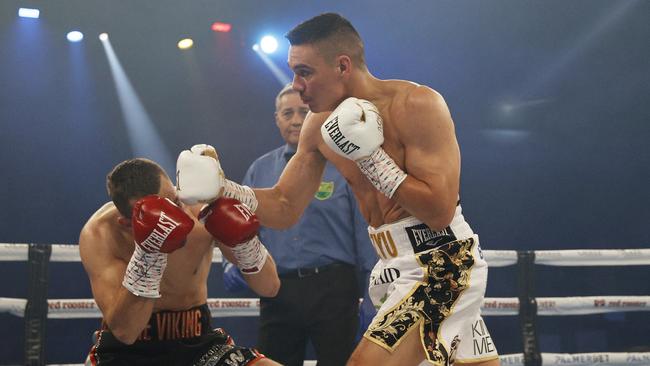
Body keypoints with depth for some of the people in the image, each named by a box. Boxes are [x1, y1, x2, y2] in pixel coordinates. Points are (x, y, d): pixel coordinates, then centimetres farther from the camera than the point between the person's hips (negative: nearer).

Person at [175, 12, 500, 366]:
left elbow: (439, 212, -22)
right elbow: (284, 207, 9)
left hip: (444, 262, -7)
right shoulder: (320, 124, 4)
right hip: (397, 268, 8)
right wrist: (221, 188, -7)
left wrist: (370, 155, -22)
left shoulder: (417, 105, -18)